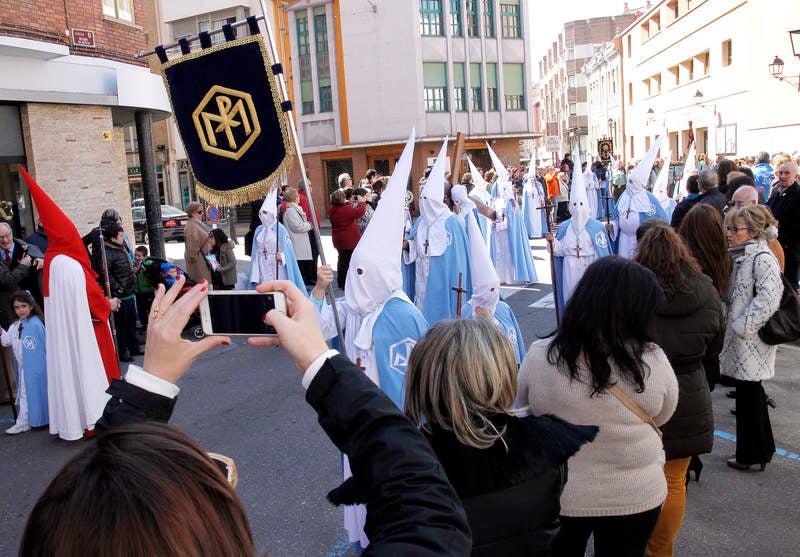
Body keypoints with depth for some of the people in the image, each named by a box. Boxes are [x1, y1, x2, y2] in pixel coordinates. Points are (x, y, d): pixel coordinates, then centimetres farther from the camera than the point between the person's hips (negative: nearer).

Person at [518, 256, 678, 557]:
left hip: (555, 495, 0)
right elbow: (662, 416, -2)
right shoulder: (653, 361, -19)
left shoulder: (539, 356, -19)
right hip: (635, 498, 0)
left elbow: (523, 405, 0)